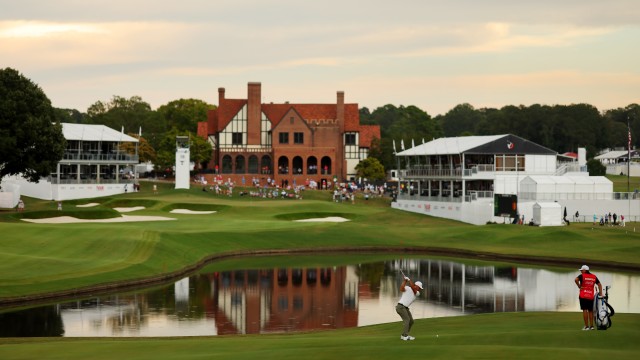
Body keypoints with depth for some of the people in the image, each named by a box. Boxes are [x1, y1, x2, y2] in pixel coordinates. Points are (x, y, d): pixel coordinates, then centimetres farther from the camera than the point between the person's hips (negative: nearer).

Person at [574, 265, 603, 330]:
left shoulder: (582, 276, -3)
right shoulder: (594, 277, 11)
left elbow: (576, 279, -22)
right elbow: (599, 284, 10)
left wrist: (579, 286, -9)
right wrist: (600, 294, 11)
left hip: (583, 296, -4)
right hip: (591, 296, 4)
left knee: (585, 310, -3)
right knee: (590, 311, 13)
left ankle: (586, 326, -6)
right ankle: (591, 326, 13)